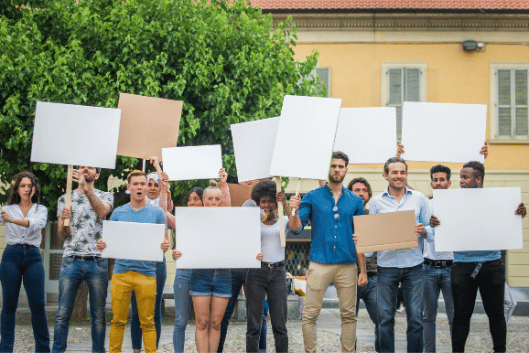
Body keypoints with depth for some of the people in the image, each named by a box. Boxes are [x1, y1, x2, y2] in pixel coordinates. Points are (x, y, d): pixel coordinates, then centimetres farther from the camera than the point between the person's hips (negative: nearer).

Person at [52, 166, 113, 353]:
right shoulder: (65, 199, 15)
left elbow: (101, 212, -14)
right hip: (71, 260, 1)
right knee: (63, 313, -2)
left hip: (98, 261, -1)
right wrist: (64, 220, -13)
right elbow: (62, 235, 9)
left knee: (98, 314, 2)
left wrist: (86, 187, -26)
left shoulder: (105, 196, 11)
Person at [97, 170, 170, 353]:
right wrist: (102, 245, -8)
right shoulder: (118, 213, 11)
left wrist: (165, 246, -16)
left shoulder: (157, 212, 7)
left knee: (147, 322, 0)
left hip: (147, 273, -1)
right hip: (121, 272, 1)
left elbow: (165, 240, 7)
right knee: (118, 321, 2)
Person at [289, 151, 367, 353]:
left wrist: (363, 270, 5)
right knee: (310, 315, -4)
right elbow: (296, 229, -1)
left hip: (347, 265, 2)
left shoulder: (355, 201, 11)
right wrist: (294, 211, -21)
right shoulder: (312, 197, 5)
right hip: (319, 264, -2)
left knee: (349, 315, 4)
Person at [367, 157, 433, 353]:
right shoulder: (377, 202, 8)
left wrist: (423, 231, -13)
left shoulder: (419, 199, 8)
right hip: (386, 265, 0)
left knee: (415, 318, -1)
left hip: (413, 265, 0)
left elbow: (431, 229, 8)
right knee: (385, 318, 1)